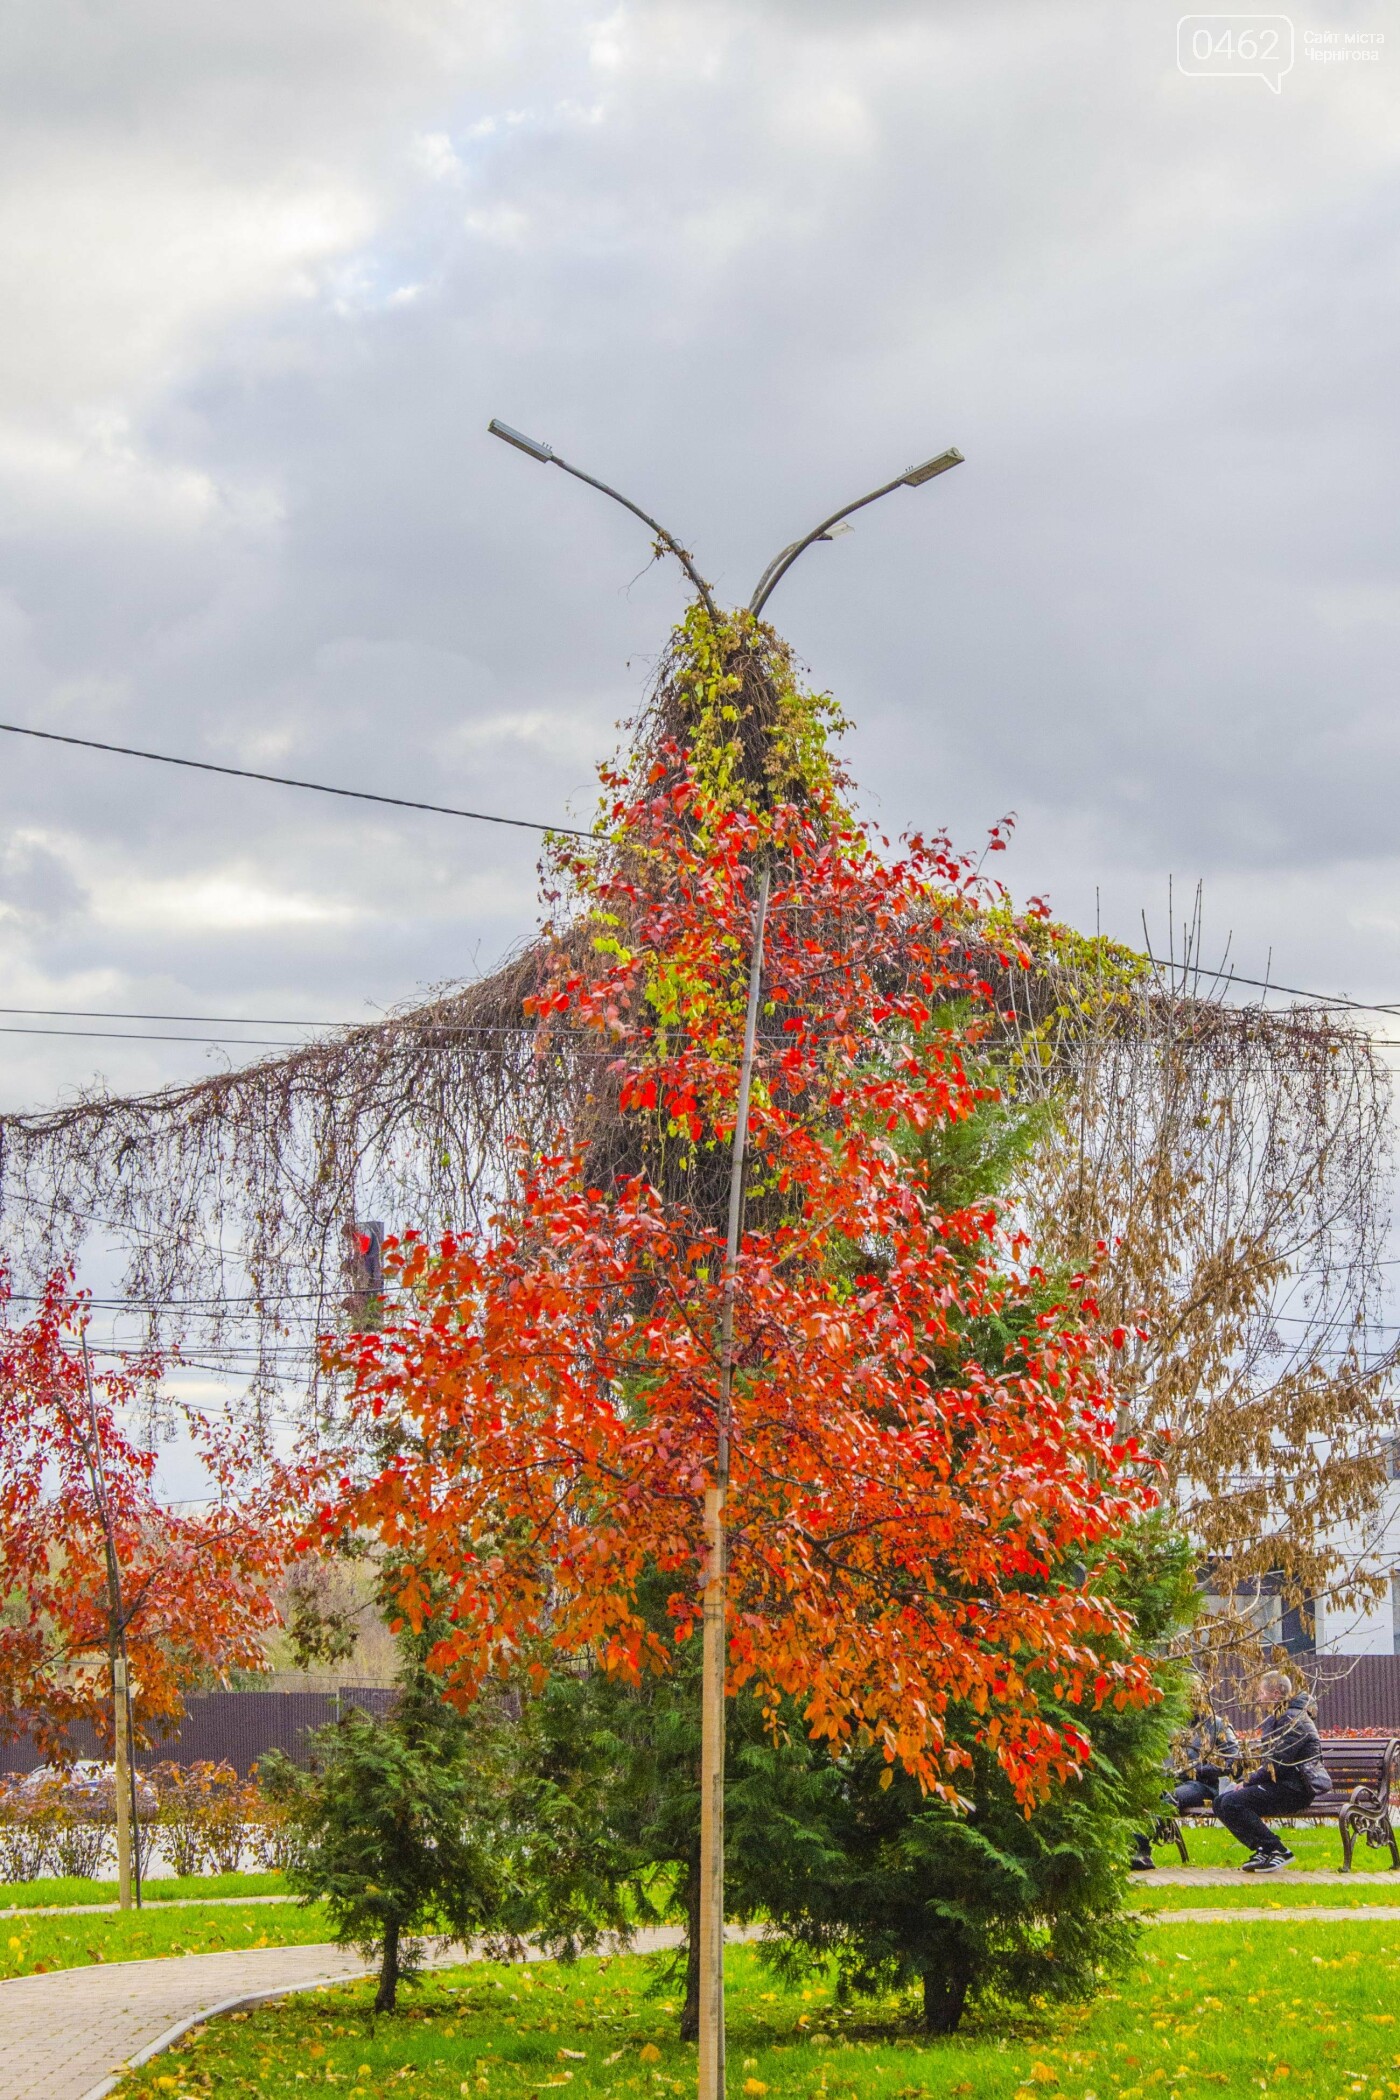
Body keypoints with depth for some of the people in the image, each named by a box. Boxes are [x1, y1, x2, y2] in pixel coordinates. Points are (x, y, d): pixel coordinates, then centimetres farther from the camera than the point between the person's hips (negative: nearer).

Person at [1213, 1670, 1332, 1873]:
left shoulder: (1292, 1719, -14)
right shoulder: (1275, 1719, 19)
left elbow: (1278, 1765, -21)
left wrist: (1248, 1782, -12)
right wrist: (1247, 1782, 5)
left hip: (1296, 1789, -10)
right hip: (1282, 1785, 10)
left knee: (1232, 1803, -24)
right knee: (1221, 1803, 3)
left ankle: (1277, 1851, -18)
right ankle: (1263, 1849, 0)